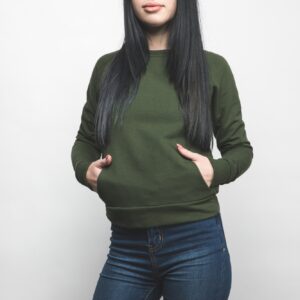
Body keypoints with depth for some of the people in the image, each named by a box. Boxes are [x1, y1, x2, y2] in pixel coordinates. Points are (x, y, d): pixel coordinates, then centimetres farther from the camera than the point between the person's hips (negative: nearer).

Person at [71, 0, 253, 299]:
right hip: (126, 246, 2)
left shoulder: (212, 67, 2)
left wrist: (216, 170, -11)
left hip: (196, 242, -2)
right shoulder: (107, 67, 8)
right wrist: (85, 169, -2)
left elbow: (239, 148, 9)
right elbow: (85, 140, 18)